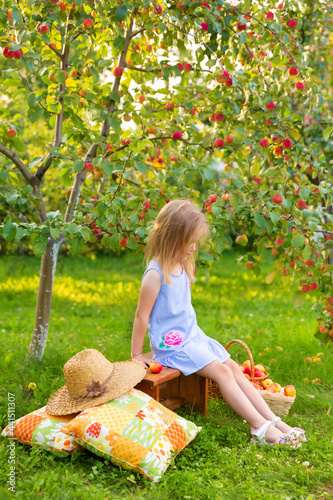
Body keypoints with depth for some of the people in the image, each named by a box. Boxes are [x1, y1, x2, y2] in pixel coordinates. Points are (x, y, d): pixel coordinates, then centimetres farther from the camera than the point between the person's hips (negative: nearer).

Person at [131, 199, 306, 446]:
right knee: (221, 372, -17)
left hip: (193, 335, 9)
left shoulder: (181, 266, 7)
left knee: (233, 367, -1)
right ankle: (260, 428, -17)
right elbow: (142, 316, -16)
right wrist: (137, 355, -11)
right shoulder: (156, 274, -21)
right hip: (172, 344, -8)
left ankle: (273, 420, -1)